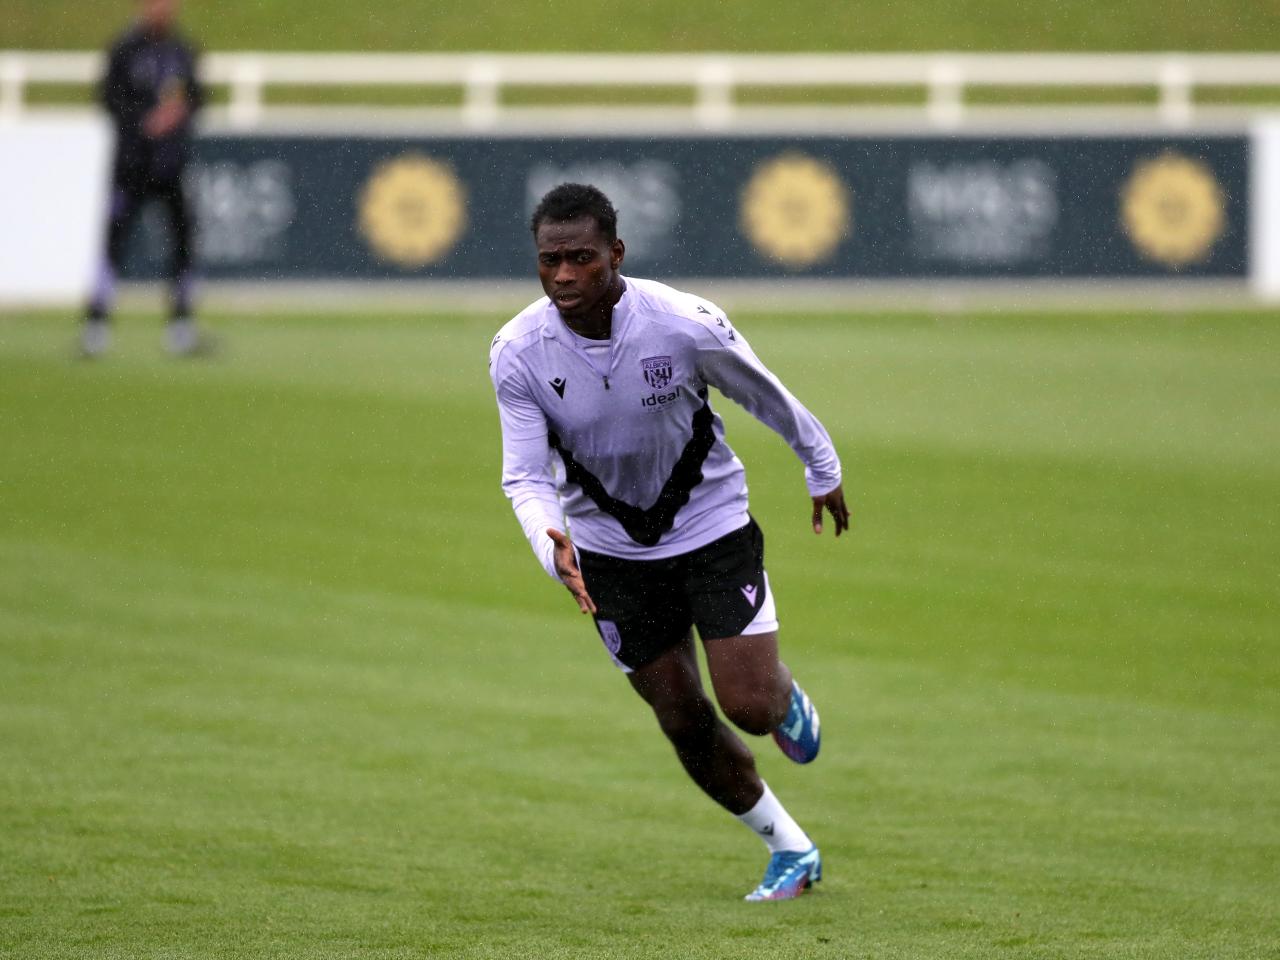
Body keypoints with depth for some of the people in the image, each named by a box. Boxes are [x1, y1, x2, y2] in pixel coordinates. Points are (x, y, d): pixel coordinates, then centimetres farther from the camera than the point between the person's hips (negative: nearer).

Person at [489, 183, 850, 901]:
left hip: (712, 526, -2)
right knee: (685, 723, 5)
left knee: (751, 708, -10)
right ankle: (791, 851, 25)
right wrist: (553, 545, -38)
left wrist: (824, 469, 9)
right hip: (608, 544, 2)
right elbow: (526, 476, -17)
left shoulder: (684, 324, -24)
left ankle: (787, 696, 29)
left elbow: (765, 395, -5)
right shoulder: (517, 355, -19)